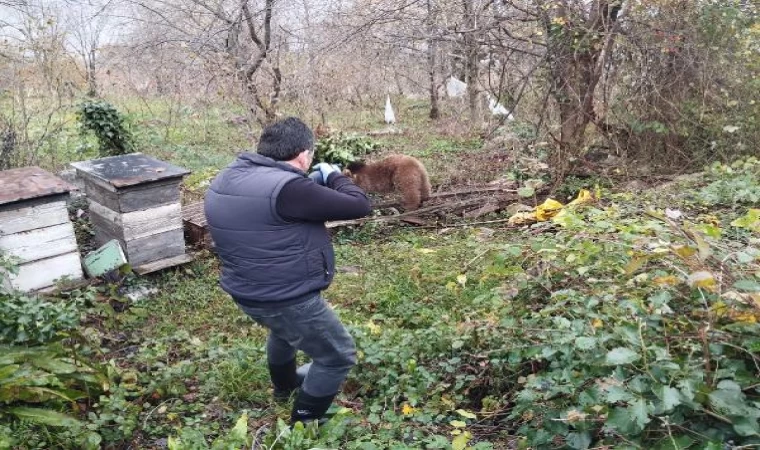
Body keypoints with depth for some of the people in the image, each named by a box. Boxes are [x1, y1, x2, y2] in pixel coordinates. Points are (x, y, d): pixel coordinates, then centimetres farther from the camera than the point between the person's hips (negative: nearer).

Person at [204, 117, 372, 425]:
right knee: (338, 358, 10)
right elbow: (359, 206, -21)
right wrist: (334, 176, -3)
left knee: (283, 330, 38)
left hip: (246, 293, 9)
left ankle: (284, 384, 61)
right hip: (287, 300, -9)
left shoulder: (226, 178, 0)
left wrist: (312, 183, 11)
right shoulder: (287, 188, -28)